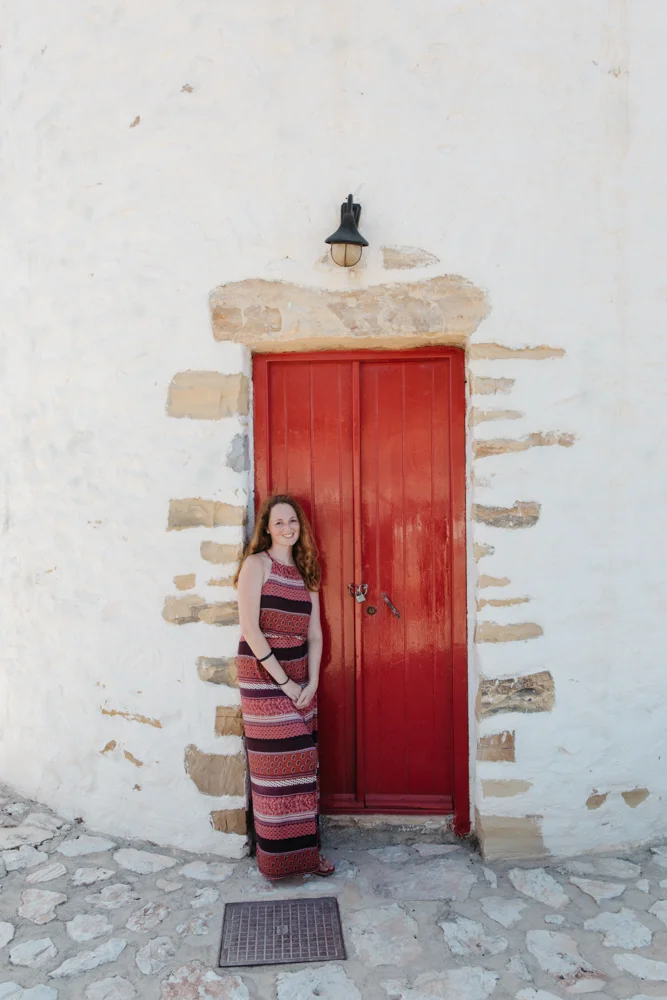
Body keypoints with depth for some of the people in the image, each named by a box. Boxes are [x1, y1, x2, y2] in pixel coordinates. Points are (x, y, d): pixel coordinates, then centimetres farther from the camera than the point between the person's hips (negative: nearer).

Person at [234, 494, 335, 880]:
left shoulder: (305, 572, 11)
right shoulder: (257, 563, -7)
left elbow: (314, 633, 8)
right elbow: (250, 628, -14)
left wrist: (312, 682, -4)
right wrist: (283, 681, -14)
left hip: (300, 677, 6)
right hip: (263, 674, -6)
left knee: (304, 761, 9)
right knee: (276, 762, 0)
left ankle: (306, 848, 23)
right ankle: (279, 856, 16)